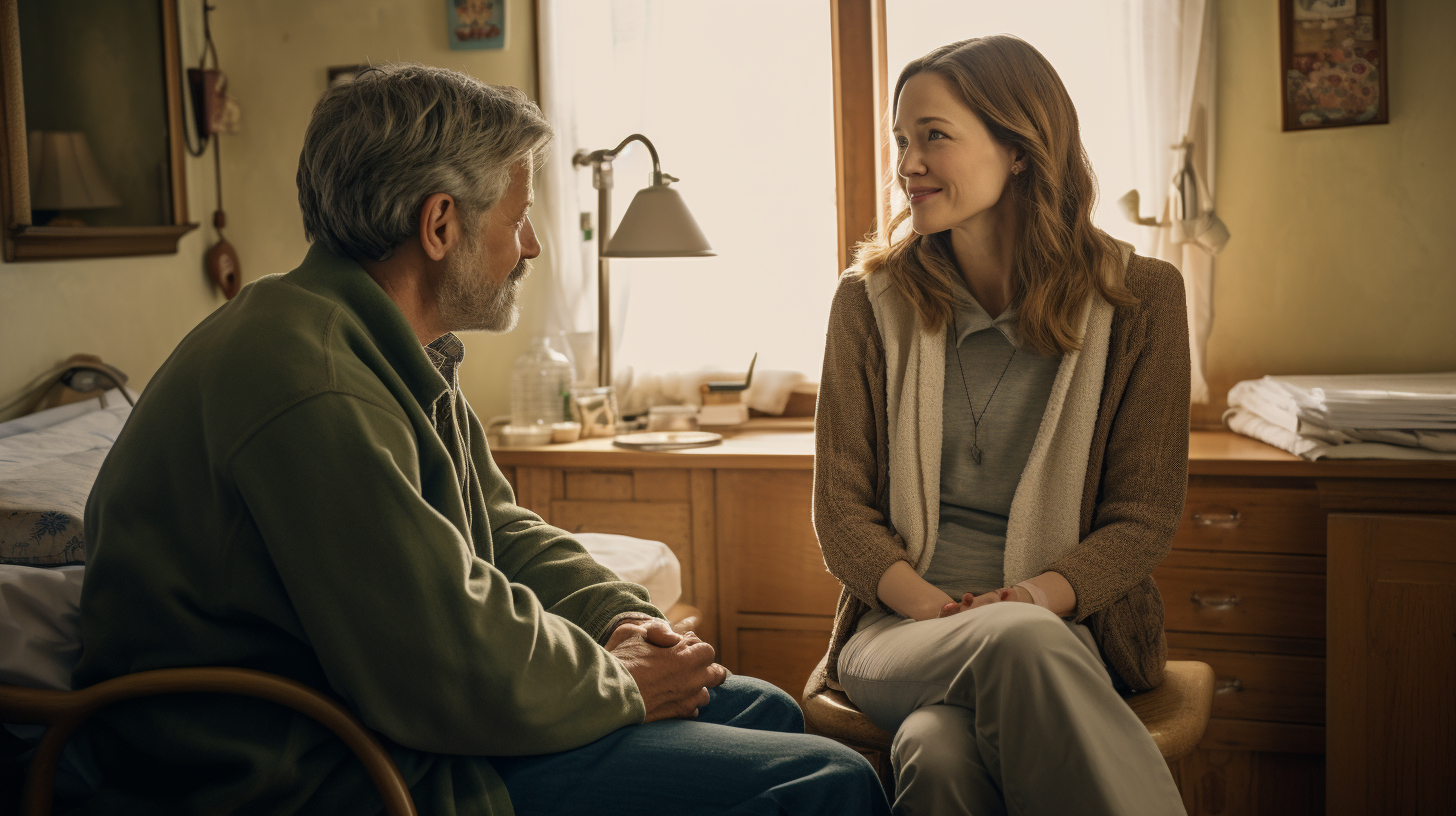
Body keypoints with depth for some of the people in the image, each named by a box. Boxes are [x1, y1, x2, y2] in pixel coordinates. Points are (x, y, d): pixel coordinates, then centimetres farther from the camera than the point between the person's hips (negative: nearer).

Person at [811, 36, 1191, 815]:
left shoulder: (1138, 297, 2)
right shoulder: (872, 298, 5)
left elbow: (1144, 515, 2)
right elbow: (841, 505, 4)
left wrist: (1036, 595, -17)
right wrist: (931, 605, -15)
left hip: (1067, 625, -1)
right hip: (899, 623, 1)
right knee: (1022, 643, -37)